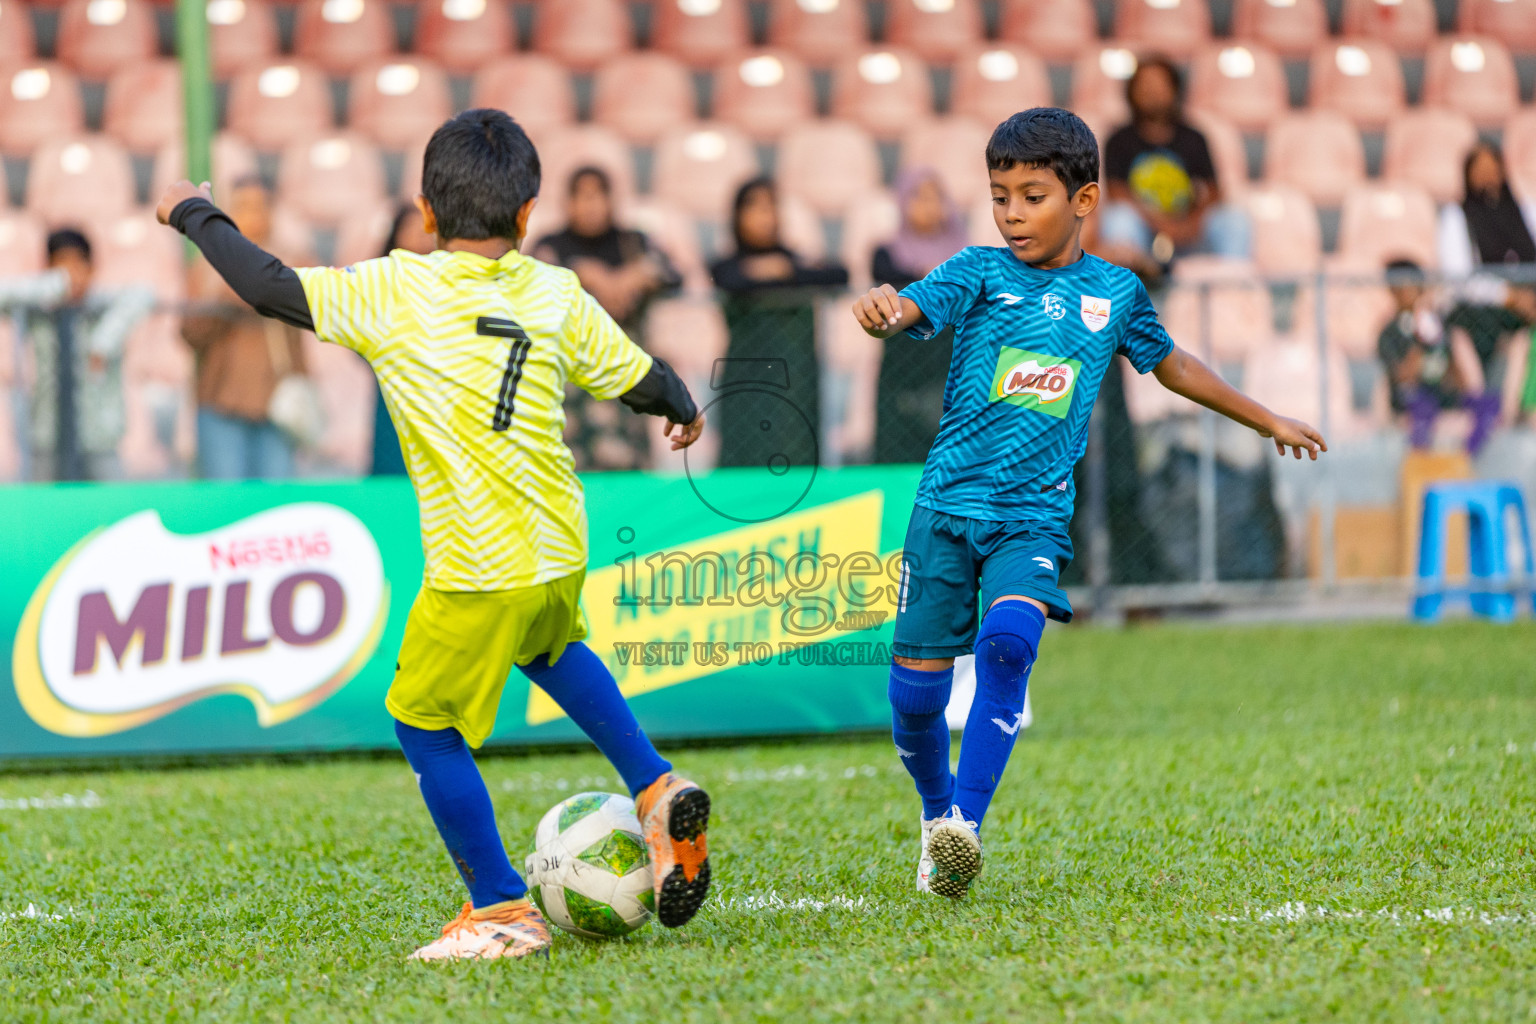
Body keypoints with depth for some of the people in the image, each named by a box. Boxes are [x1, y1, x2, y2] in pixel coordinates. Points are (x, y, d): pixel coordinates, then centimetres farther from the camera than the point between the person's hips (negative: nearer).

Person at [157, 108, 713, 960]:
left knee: (423, 722, 9)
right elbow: (640, 379, 8)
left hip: (479, 568, -6)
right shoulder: (556, 295, 2)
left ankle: (502, 911, 10)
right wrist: (684, 411, 32)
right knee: (550, 648, 36)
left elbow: (268, 288, -6)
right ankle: (658, 795, 28)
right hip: (560, 548, 6)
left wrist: (197, 213, 11)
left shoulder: (392, 290, -9)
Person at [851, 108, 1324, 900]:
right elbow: (909, 309, -18)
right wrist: (879, 311, -44)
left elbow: (1170, 364, 27)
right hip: (948, 503, 0)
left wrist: (1268, 421, 37)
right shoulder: (979, 272, 1)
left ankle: (967, 825, -25)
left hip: (1035, 514, 0)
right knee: (916, 684, 0)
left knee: (1007, 641, -27)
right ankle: (937, 814, 28)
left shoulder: (1115, 292, 9)